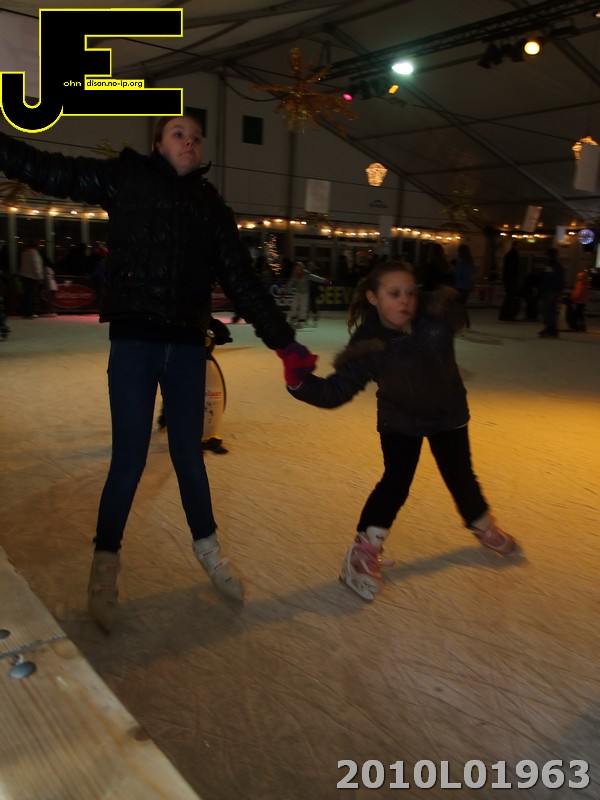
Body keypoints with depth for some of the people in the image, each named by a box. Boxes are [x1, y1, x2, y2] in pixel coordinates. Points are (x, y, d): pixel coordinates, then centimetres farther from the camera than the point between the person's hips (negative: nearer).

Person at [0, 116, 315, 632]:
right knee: (129, 459, 0)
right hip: (134, 342, -3)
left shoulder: (211, 207, 11)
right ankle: (105, 562, 21)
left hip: (187, 346, 3)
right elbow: (50, 172, 0)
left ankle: (207, 546, 33)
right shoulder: (127, 178, 4)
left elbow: (243, 281, 7)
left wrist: (283, 341, 2)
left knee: (188, 454, 13)